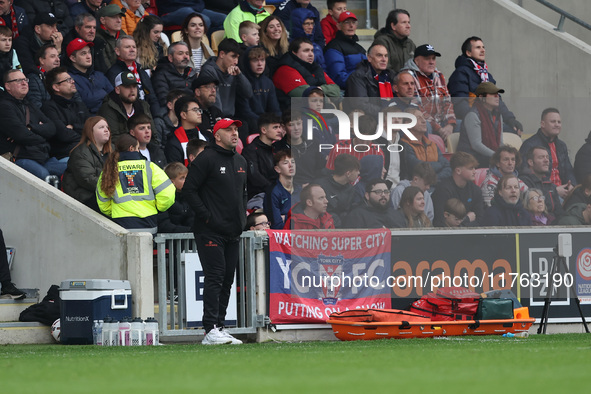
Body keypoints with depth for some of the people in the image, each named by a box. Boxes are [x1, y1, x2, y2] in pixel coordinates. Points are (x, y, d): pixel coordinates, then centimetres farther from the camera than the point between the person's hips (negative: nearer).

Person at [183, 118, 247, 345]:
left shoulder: (241, 162, 18)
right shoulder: (206, 159, -7)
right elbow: (189, 189, -11)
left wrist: (243, 215, 16)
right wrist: (206, 215, -15)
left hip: (233, 232, 8)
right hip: (211, 231, -8)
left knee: (227, 280, 8)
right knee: (215, 277, -13)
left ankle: (220, 327, 13)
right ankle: (211, 330, -15)